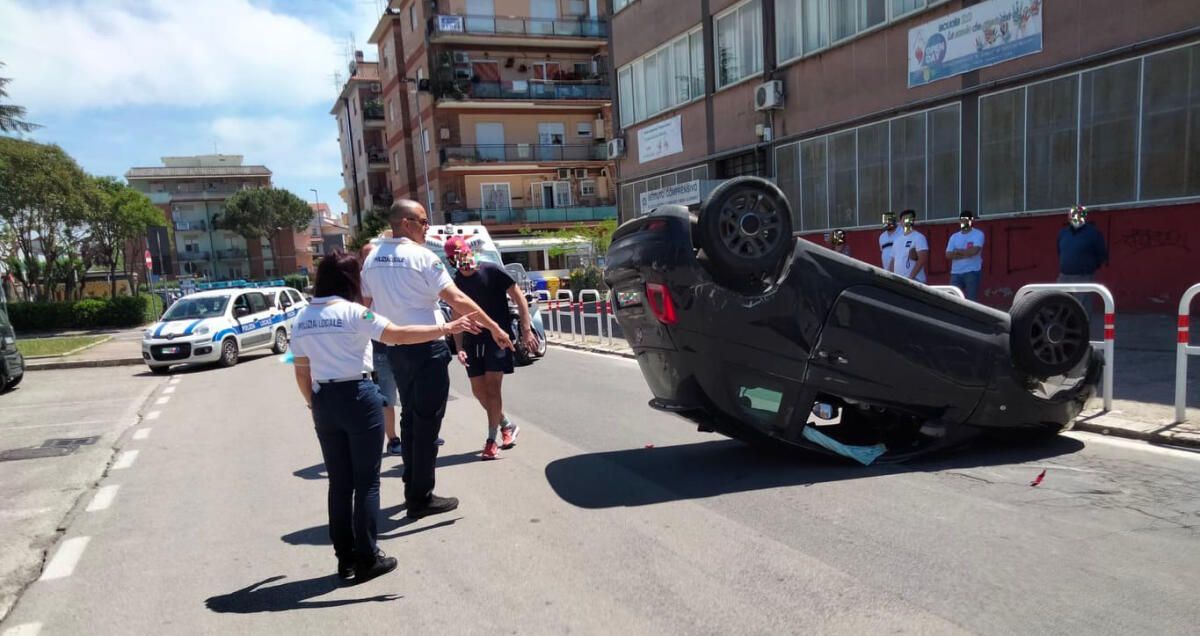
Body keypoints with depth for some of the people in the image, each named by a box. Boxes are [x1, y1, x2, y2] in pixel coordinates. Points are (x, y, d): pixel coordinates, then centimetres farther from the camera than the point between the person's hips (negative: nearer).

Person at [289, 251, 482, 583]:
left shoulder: (302, 319, 7)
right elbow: (399, 335, -20)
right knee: (366, 482, 4)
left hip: (324, 400, 6)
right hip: (358, 397, -6)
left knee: (339, 483, 14)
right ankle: (367, 559, 9)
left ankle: (345, 558, 21)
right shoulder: (353, 312, -11)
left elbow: (302, 372, 11)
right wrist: (447, 328, -18)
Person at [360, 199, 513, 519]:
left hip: (395, 348, 7)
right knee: (427, 422, 0)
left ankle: (412, 490, 26)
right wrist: (495, 328, -13)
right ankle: (421, 499, 6)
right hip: (426, 348, -7)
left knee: (409, 418, 17)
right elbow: (457, 300, -17)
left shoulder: (372, 259, 8)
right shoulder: (422, 257, -13)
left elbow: (365, 305, 12)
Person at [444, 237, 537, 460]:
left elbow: (519, 299, -5)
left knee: (492, 386, -11)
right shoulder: (456, 282, 4)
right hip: (473, 341, 5)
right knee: (478, 390, 6)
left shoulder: (493, 271, -9)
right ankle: (507, 426, 27)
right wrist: (460, 348, 0)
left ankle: (491, 439, -3)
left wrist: (526, 330, -11)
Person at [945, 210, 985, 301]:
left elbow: (974, 251, -16)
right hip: (955, 273, 5)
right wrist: (966, 254, -10)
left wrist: (958, 251, -3)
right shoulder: (954, 237, 14)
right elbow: (948, 255, 1)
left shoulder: (978, 234, 1)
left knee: (972, 300, -5)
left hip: (972, 272, -4)